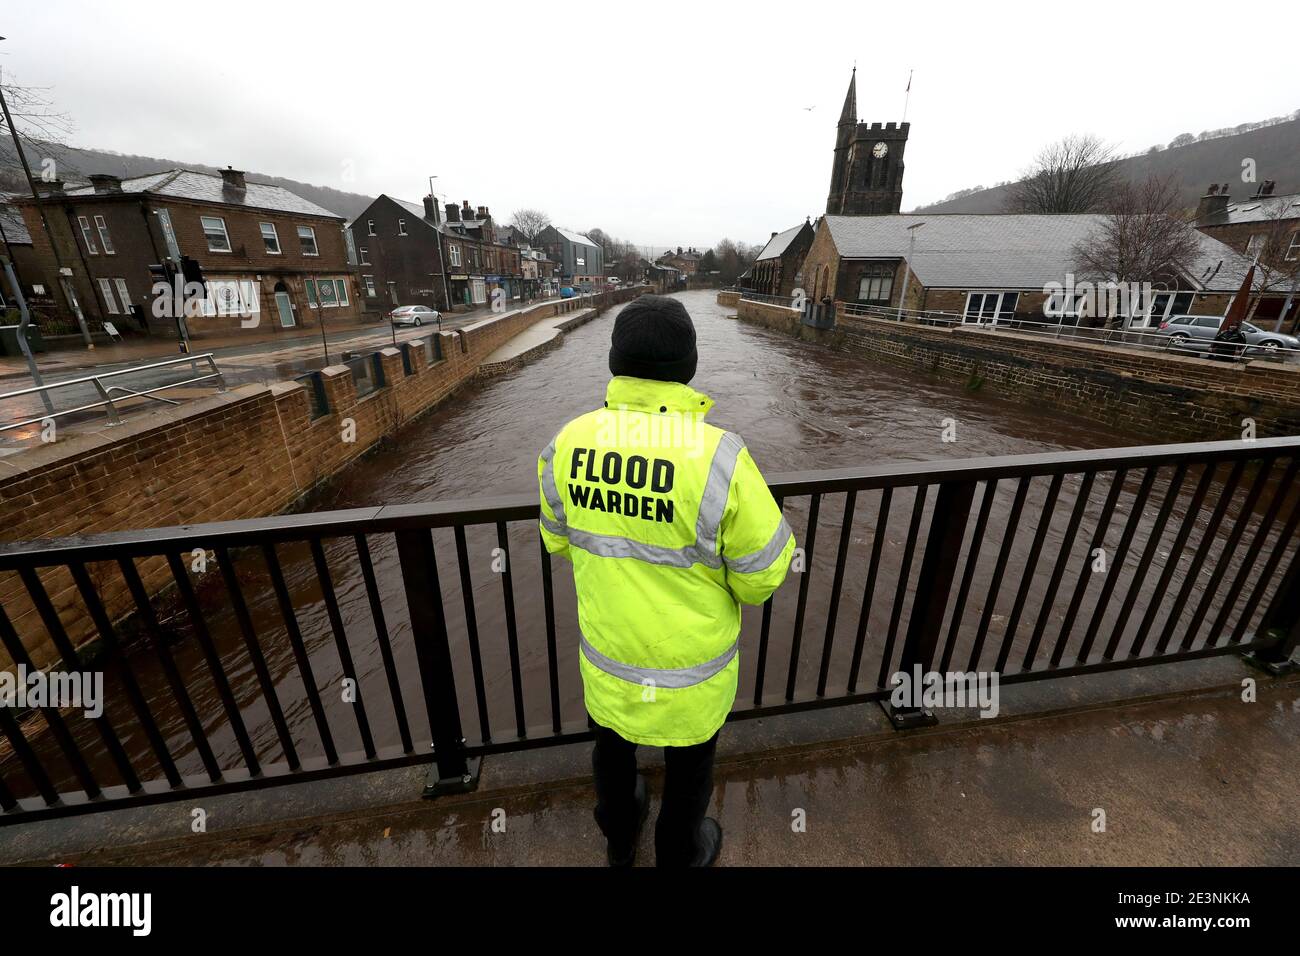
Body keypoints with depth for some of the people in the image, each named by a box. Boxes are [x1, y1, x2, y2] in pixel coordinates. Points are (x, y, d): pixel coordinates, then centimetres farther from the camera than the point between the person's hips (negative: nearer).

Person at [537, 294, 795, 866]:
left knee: (613, 741, 32)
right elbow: (762, 572, -18)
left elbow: (560, 539, 1)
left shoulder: (569, 443, -15)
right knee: (689, 756, 27)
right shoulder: (718, 457, -30)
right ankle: (679, 857, 56)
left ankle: (619, 836, 61)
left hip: (608, 646, 4)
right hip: (689, 659, -3)